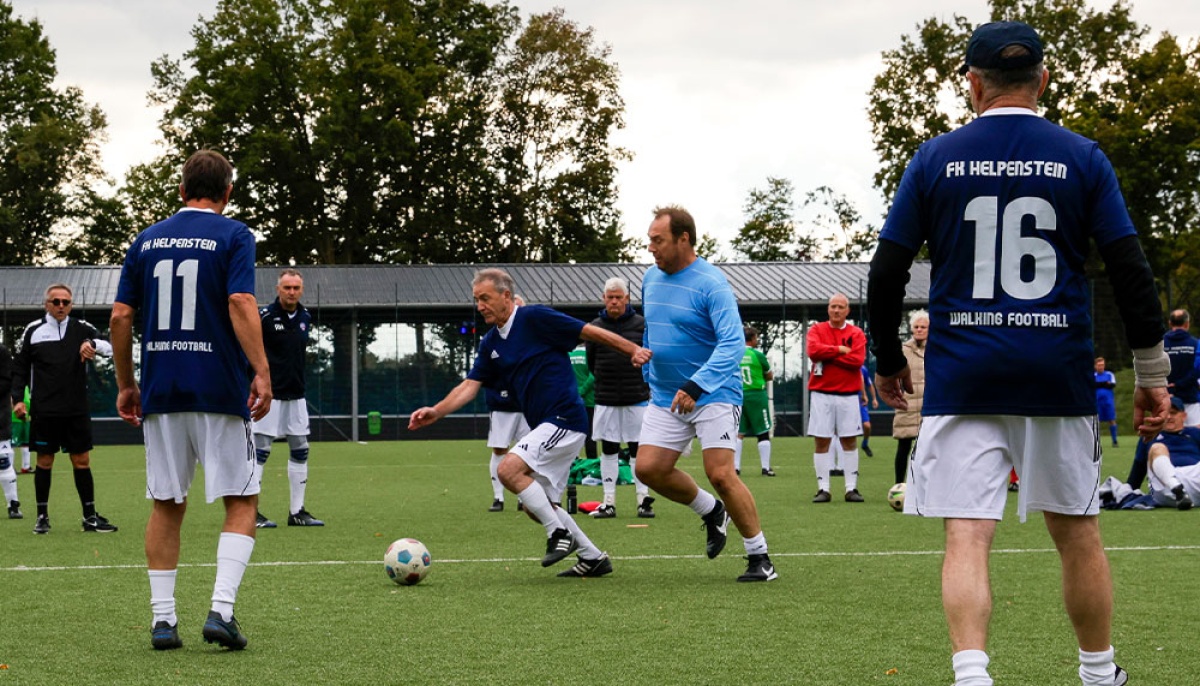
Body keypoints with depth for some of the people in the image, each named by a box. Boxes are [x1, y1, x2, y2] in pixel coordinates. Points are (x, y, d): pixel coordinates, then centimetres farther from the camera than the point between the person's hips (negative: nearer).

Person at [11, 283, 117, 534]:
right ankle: (42, 516, 14)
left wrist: (93, 344, -27)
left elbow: (109, 346, -6)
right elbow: (20, 367, 9)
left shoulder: (81, 329, 5)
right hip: (44, 411, -1)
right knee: (44, 461, 3)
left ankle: (90, 517, 9)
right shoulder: (33, 331, 4)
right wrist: (18, 398, 0)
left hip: (77, 410, 1)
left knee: (82, 460, 4)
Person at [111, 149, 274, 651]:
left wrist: (126, 384, 16)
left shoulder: (147, 240, 10)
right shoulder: (233, 235, -2)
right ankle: (221, 609, -11)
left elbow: (120, 316, 8)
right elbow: (241, 305, -15)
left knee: (166, 506, 11)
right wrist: (262, 373, -15)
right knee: (241, 503, 4)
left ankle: (163, 619, 8)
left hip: (160, 393, 4)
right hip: (220, 392, -4)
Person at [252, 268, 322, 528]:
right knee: (260, 451, -6)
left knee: (300, 451, 8)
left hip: (296, 394, 7)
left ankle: (297, 512, 15)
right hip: (269, 394, -7)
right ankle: (251, 513, -2)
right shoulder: (264, 316, -12)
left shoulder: (305, 317, 9)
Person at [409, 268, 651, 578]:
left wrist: (633, 350, -13)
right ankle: (593, 557, 20)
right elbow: (470, 385, 9)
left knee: (509, 469, -21)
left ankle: (560, 534, -10)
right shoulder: (491, 344, 12)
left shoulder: (535, 318, -10)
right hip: (546, 425, 9)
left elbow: (590, 332, -9)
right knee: (537, 506, 10)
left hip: (565, 418, -9)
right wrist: (436, 411, -5)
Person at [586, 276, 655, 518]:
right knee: (608, 449, 4)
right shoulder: (595, 326, 4)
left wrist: (641, 384, 1)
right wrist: (604, 383, 8)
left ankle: (643, 500, 5)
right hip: (605, 399, 2)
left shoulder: (640, 324, -1)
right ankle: (609, 502, 8)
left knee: (637, 449, 1)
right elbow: (590, 362, 12)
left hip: (637, 398, -2)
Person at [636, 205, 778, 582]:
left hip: (713, 395, -7)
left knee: (721, 474, -15)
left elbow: (733, 343, -26)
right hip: (664, 397, 7)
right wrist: (648, 374, 24)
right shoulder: (651, 278, 7)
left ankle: (759, 556, -1)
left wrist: (695, 387, -34)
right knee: (648, 468, -4)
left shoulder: (712, 284, -17)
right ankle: (711, 512, 21)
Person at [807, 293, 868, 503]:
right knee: (821, 441, -1)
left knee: (850, 441, 2)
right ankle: (823, 489, 3)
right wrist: (840, 350, -10)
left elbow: (857, 359, -10)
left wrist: (827, 356, -9)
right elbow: (813, 351, -12)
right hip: (821, 393, 0)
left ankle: (852, 488, 7)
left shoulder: (856, 333, 5)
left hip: (848, 394, 0)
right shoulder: (817, 330, 7)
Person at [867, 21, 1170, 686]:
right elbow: (1131, 272, 0)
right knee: (1077, 530, 13)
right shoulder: (1082, 158, 3)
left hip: (961, 375, -1)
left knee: (966, 536, -5)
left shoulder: (934, 159, 2)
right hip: (1059, 375, 1)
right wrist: (1152, 374, 6)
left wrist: (888, 363, 15)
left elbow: (886, 274, 2)